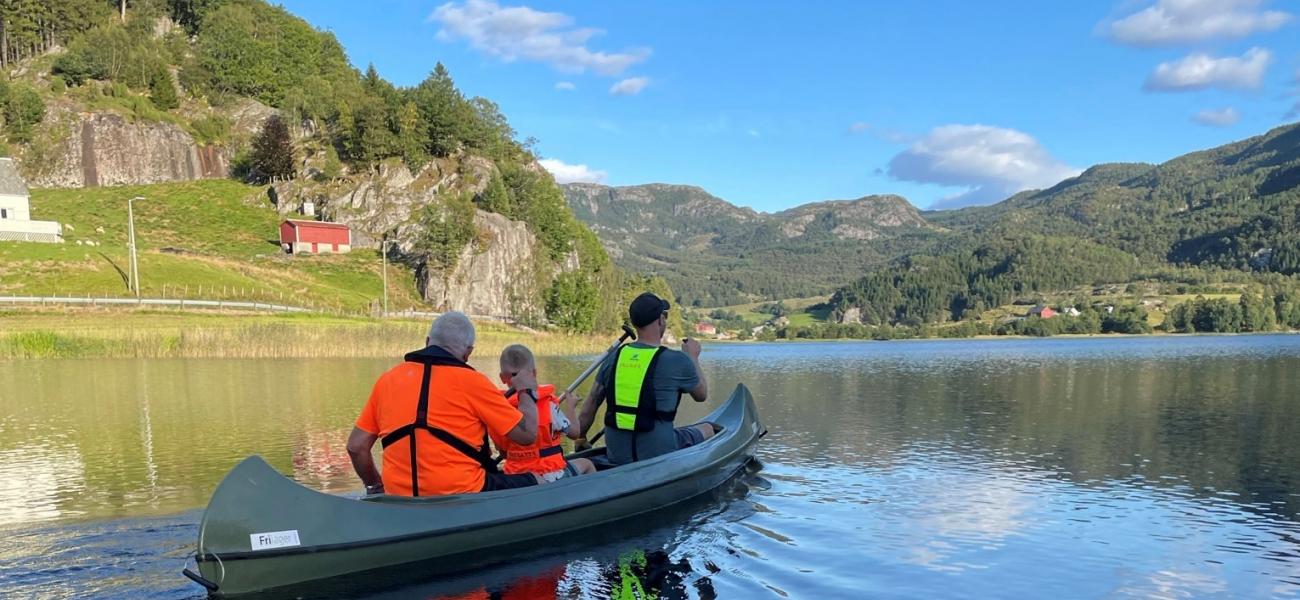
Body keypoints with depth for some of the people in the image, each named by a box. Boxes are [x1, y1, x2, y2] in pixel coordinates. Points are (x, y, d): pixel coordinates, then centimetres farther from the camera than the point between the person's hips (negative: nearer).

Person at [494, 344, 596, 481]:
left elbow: (503, 452, 5)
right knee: (587, 464, 23)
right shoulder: (548, 404, -15)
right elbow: (574, 432, -3)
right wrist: (569, 406, 13)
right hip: (550, 476, -3)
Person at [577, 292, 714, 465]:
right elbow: (701, 395, 8)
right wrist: (693, 357, 22)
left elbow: (588, 409, 6)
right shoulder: (677, 361, -12)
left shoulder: (614, 357, 0)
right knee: (707, 429, 22)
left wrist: (580, 440, 22)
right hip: (659, 457, -5)